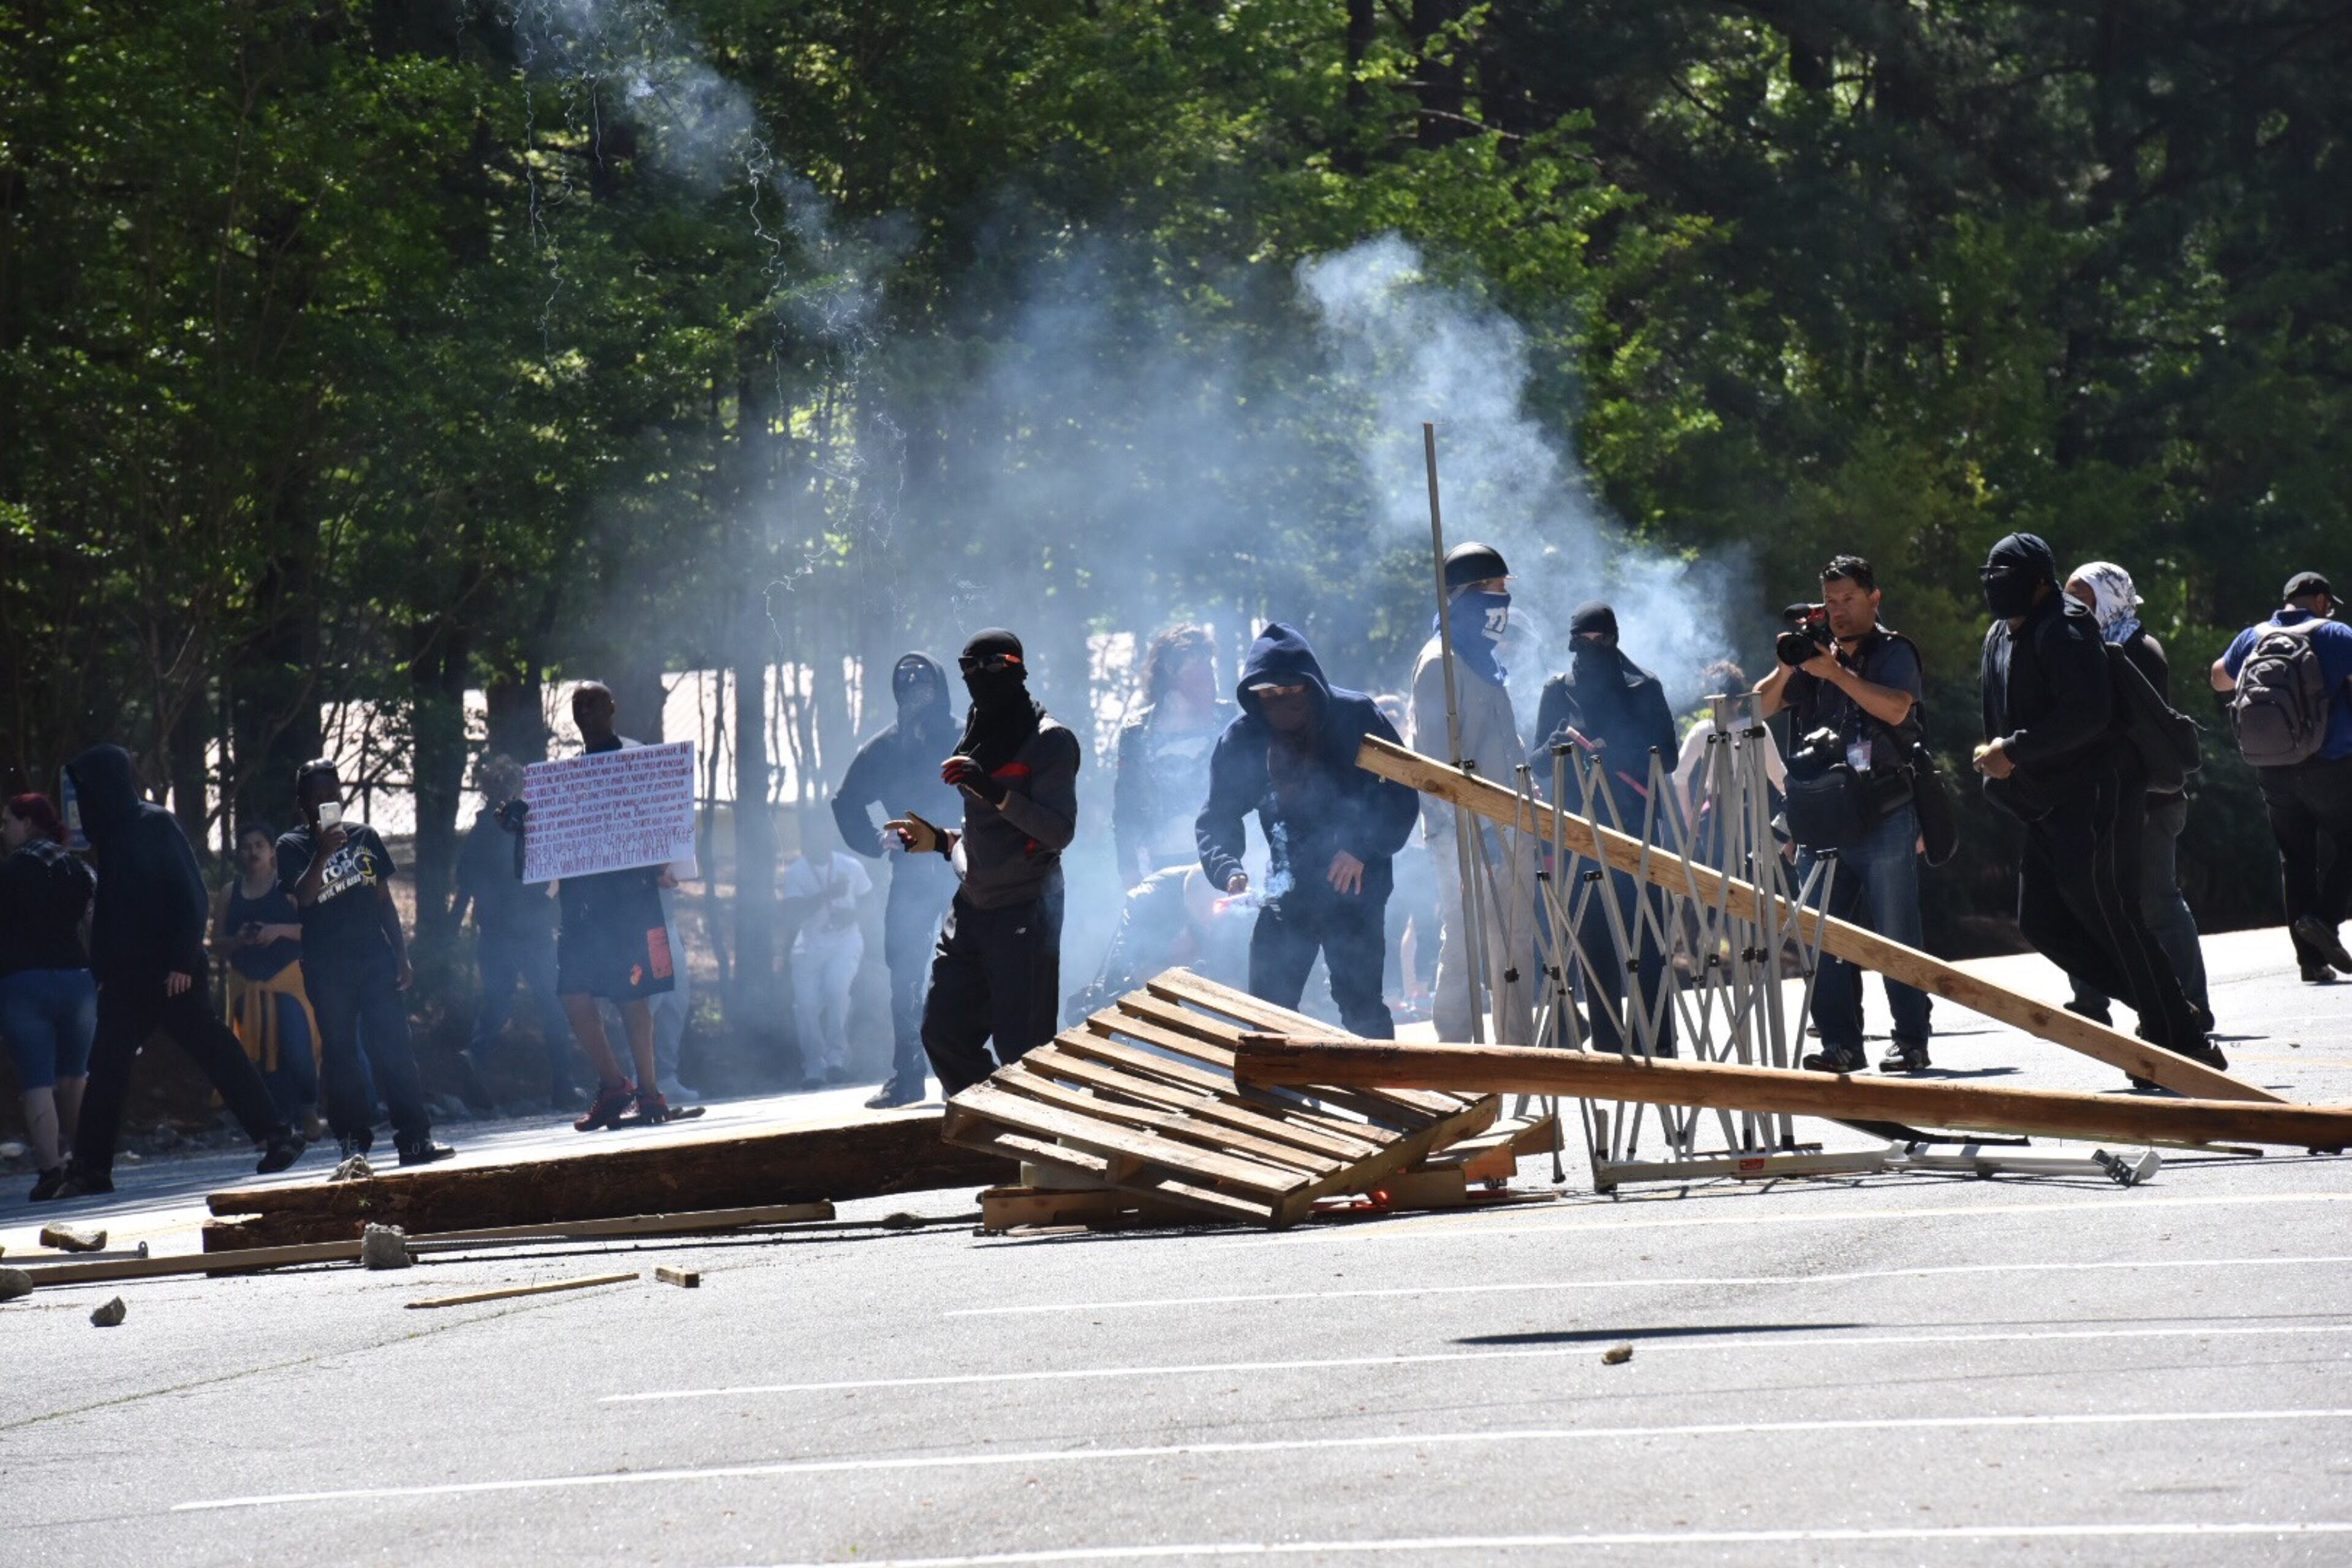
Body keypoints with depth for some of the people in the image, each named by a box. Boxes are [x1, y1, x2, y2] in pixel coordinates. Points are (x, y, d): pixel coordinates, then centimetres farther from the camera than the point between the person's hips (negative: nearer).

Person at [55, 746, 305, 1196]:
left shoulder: (156, 825, -8)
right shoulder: (110, 835, 14)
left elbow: (191, 896, -13)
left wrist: (183, 961, -19)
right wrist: (100, 969, 11)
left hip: (170, 972, -8)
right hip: (129, 974, 8)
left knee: (215, 1052, -5)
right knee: (106, 1069, 1)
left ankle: (276, 1137, 1)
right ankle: (90, 1168, 2)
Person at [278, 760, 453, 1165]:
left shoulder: (365, 837, 13)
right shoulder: (293, 847, 4)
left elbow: (384, 901, 14)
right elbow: (303, 897, -12)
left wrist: (402, 957, 8)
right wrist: (323, 854, -25)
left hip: (376, 959, 2)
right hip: (326, 968, -2)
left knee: (395, 1048, -6)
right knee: (341, 1055, -1)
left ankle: (415, 1137, -9)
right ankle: (353, 1142, 3)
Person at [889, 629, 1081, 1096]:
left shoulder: (1049, 742, -7)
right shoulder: (977, 738, 17)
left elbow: (1059, 831, -18)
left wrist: (996, 792, -27)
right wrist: (939, 841, 13)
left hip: (1024, 912, -8)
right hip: (971, 907, 8)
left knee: (1020, 1047, -8)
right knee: (943, 1031, 5)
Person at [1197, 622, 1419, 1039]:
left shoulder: (1356, 717, -9)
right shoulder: (1243, 738, -2)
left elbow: (1402, 795, -6)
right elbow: (1217, 817, -1)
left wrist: (1364, 848, -18)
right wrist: (1228, 869, -20)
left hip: (1354, 891, -4)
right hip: (1288, 892, 4)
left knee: (1361, 1005, -6)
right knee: (1268, 1006, 4)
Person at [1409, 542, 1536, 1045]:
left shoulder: (1485, 661, 19)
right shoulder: (1441, 662, -9)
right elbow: (1436, 751, -16)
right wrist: (1471, 824, -21)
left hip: (1507, 828, 9)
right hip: (1466, 833, -9)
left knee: (1515, 946, 11)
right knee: (1466, 945, -9)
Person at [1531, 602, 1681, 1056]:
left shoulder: (1643, 687, 7)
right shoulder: (1558, 691, 12)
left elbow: (1666, 755, 2)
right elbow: (1539, 764, 10)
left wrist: (1617, 754, -14)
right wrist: (1557, 747, -12)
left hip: (1637, 827, -1)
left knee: (1646, 940, -7)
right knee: (1592, 941, -2)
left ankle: (1656, 1042, -4)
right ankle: (1607, 1046, 3)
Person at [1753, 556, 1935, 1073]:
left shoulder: (1894, 652, 1)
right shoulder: (1816, 652, 16)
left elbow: (1896, 707, -18)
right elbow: (1762, 708, 12)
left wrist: (1836, 672, -22)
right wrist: (1786, 669, -7)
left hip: (1884, 818, -5)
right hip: (1823, 821, 5)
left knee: (1895, 935, -4)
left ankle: (1911, 1041, 0)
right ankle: (1840, 1043, 5)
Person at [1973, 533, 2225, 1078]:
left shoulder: (2063, 630, -14)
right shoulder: (2000, 638, 17)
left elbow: (2087, 714, -25)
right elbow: (2001, 720, 28)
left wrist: (2013, 752, -22)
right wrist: (1996, 759, 8)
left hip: (2097, 794, -10)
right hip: (2051, 806, 10)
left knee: (2108, 915, -13)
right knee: (2041, 922, 5)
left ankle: (2183, 1042, -8)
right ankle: (2160, 1011, 10)